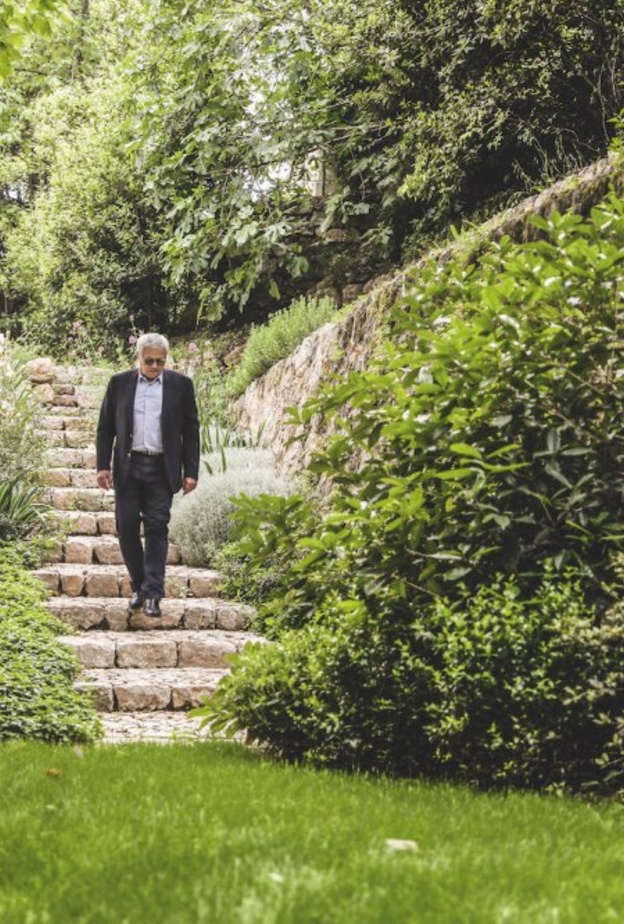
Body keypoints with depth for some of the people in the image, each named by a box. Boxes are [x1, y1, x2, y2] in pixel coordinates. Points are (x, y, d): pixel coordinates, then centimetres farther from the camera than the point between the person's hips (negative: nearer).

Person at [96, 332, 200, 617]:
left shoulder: (181, 385, 4)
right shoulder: (119, 383, 6)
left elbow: (191, 431, 5)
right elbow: (105, 427, 8)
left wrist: (190, 471, 0)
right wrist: (103, 465, 0)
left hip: (161, 468, -1)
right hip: (128, 466, 2)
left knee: (157, 528, -7)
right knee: (127, 527, 1)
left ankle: (153, 594, -8)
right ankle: (138, 586, 17)